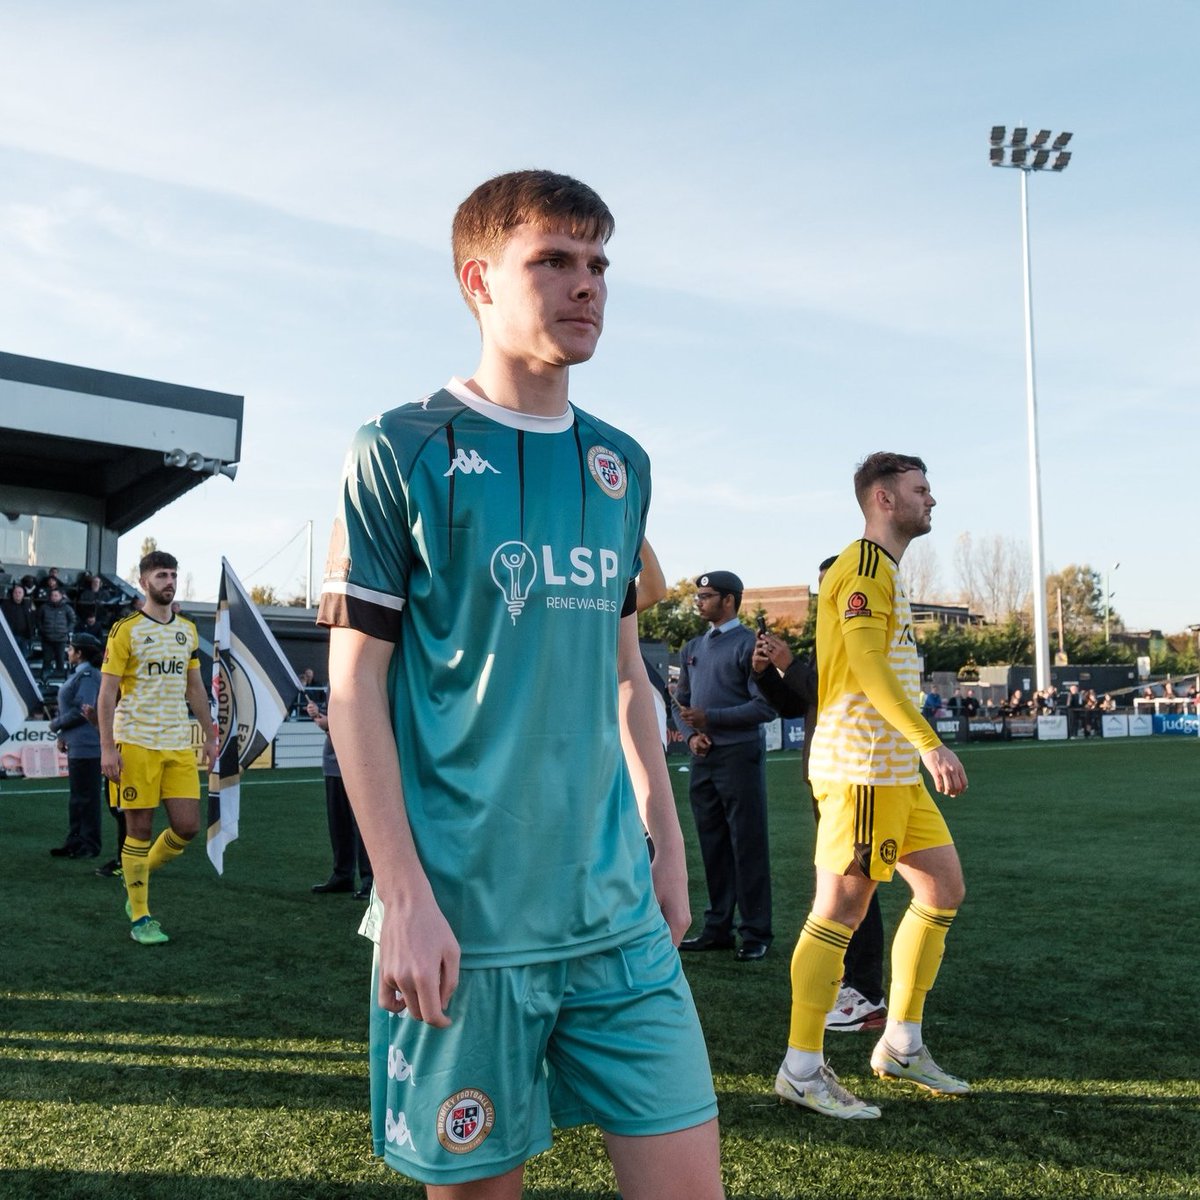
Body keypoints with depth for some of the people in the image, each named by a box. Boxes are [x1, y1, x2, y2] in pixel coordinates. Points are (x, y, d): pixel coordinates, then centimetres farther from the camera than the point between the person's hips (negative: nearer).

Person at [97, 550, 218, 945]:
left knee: (188, 827, 0)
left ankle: (138, 876, 26)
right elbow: (107, 693, -6)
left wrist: (210, 735, 15)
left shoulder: (188, 630, 13)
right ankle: (139, 918, 11)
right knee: (140, 828, 0)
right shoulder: (126, 631, -4)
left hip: (179, 744, 5)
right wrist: (107, 747, -14)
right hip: (136, 743, -5)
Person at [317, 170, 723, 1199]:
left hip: (619, 909, 5)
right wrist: (406, 894, -12)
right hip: (468, 918, -4)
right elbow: (355, 683, -7)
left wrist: (666, 839, 14)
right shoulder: (402, 451, -5)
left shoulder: (620, 463, 11)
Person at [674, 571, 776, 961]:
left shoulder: (748, 645, -6)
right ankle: (717, 928, 20)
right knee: (713, 847, 11)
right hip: (703, 759, 7)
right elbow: (681, 703, 19)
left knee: (748, 848, -1)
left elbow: (766, 706, -13)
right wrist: (691, 734, -2)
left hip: (739, 756, -7)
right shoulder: (693, 649, 15)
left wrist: (710, 718, -16)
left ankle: (755, 934, 6)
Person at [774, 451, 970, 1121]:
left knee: (945, 889, 12)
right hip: (861, 767, -10)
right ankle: (802, 1071, 4)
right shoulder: (865, 564, -10)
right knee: (840, 911, -6)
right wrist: (930, 743, -28)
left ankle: (900, 1046, 22)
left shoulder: (882, 569, 22)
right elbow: (865, 662, -22)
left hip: (895, 770, 10)